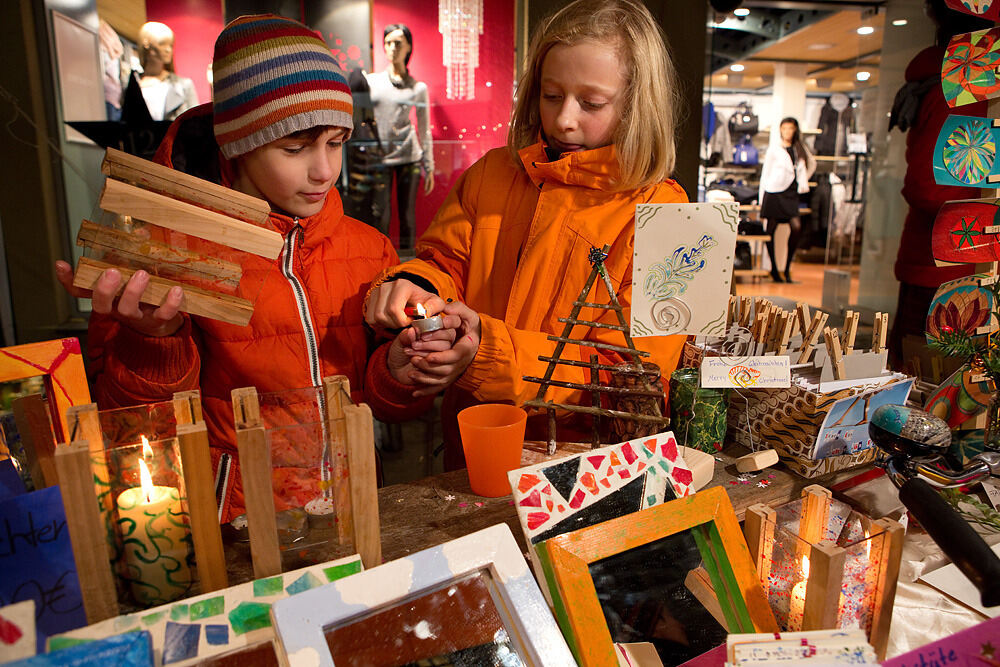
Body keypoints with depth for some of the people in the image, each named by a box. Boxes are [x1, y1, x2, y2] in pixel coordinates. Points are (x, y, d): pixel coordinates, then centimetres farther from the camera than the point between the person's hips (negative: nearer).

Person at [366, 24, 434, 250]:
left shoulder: (418, 88, 8)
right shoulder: (370, 81, 10)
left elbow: (424, 130, 10)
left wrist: (429, 167, 8)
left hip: (409, 157, 0)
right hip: (378, 158, 0)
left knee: (407, 216, 2)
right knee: (380, 216, -4)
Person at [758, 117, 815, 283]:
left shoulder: (800, 148, 14)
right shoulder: (774, 148, 3)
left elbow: (812, 163, 30)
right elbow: (765, 171, 3)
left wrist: (802, 181, 17)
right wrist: (762, 198, -1)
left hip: (792, 192, 3)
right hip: (774, 191, -3)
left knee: (797, 227, -13)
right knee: (771, 229, -2)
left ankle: (787, 268, -3)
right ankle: (773, 269, 7)